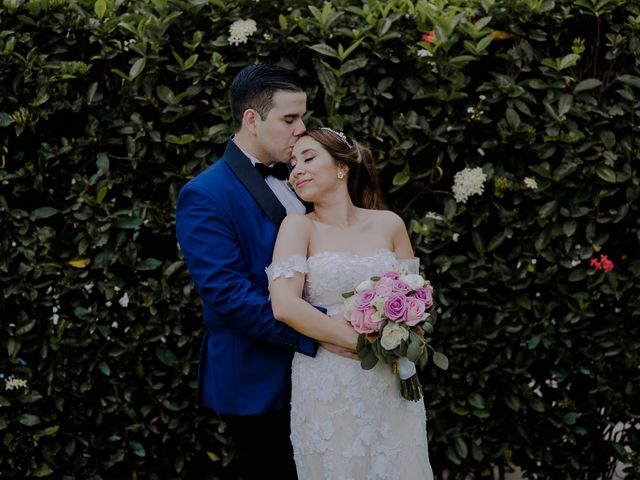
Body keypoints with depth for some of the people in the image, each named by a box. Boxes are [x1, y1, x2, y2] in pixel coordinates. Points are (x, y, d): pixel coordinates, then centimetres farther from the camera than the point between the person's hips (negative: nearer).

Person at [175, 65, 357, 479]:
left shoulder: (291, 179, 8)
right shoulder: (205, 197, -16)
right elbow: (229, 296, -24)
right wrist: (322, 332, -28)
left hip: (309, 374, 7)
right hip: (257, 384, -7)